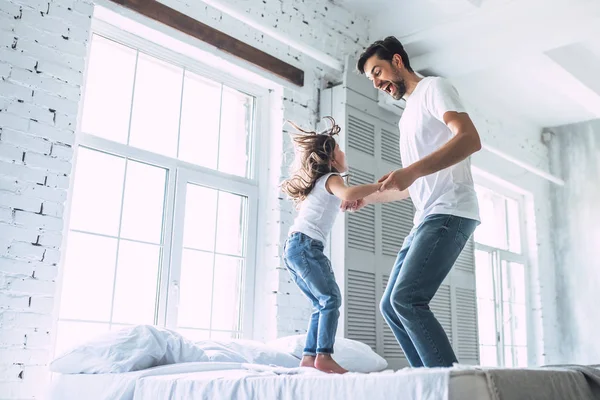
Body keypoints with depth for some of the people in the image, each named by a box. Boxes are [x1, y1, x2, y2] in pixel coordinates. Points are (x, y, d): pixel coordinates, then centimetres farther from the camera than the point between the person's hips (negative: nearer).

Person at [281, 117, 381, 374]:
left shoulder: (317, 183, 25)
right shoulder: (331, 178, -1)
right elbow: (348, 195, -23)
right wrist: (378, 185, -18)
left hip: (293, 247, 9)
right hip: (305, 245, -9)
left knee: (321, 305, 9)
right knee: (331, 298, -13)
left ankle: (309, 356, 5)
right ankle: (324, 356, -20)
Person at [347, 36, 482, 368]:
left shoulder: (434, 88, 3)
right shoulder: (408, 116, 28)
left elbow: (470, 138, -15)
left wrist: (411, 170, -24)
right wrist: (368, 197, 29)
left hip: (448, 213, -10)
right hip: (425, 218, 10)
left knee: (406, 299, -22)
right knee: (390, 306, 4)